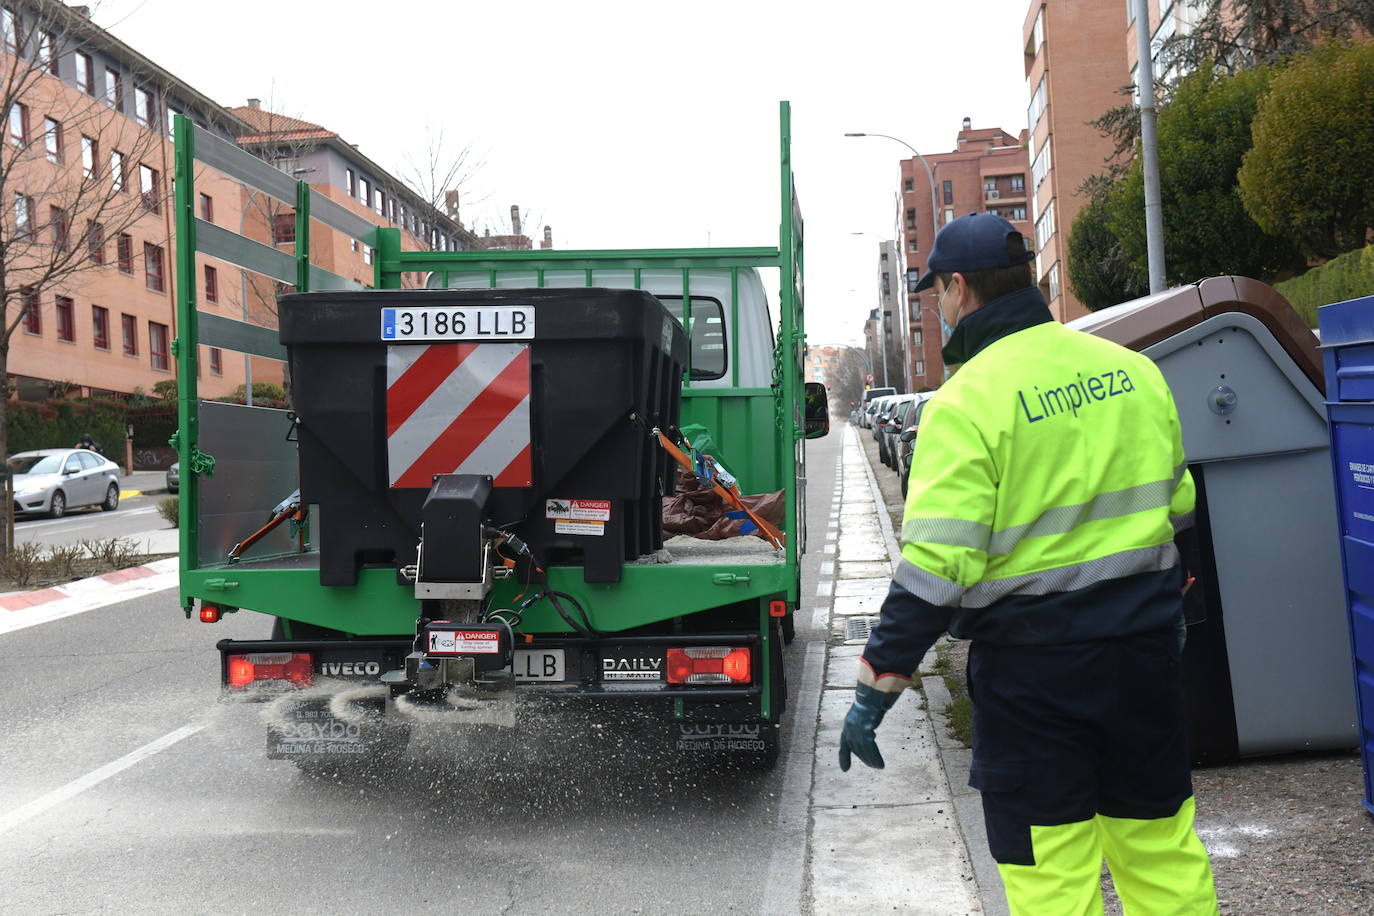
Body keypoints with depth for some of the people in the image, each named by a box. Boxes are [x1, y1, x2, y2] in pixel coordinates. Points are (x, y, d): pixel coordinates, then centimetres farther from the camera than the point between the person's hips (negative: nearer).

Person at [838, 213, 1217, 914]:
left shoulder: (966, 402, -16)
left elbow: (937, 566, -20)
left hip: (1034, 662, -6)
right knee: (1160, 846, 21)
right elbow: (1175, 505, 15)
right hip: (1144, 644, 6)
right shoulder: (1131, 369, 5)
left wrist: (874, 689, -14)